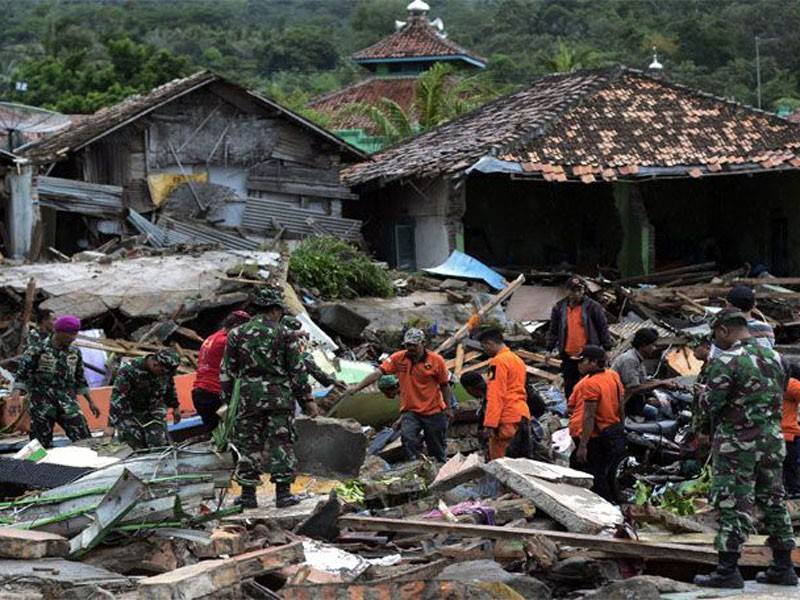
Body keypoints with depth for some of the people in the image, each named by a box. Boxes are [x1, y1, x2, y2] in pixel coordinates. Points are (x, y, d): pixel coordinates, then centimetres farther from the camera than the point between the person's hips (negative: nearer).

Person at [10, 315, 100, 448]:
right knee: (42, 447, -1)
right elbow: (21, 376, -8)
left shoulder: (74, 353, 10)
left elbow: (80, 379, 21)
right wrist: (15, 396, -25)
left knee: (85, 441, -7)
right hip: (42, 405, -4)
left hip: (68, 405, 4)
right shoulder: (37, 350, -6)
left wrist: (91, 402, 19)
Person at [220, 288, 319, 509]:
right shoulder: (284, 334, 0)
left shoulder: (237, 334, 7)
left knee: (248, 444, 7)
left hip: (249, 395, 2)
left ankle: (248, 493, 8)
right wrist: (307, 399, 6)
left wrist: (227, 400, 14)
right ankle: (283, 492, 1)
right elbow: (297, 370, 1)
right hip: (280, 395, -2)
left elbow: (227, 372, 8)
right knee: (282, 444, 3)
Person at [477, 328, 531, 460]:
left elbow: (495, 395, -15)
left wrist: (490, 423, -18)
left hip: (507, 419, -9)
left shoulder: (498, 362, -8)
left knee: (498, 461, -9)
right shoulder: (517, 360, 20)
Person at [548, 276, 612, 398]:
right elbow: (553, 330, 14)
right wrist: (550, 348, 9)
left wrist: (607, 348, -1)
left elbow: (603, 328, 1)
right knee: (569, 387, 9)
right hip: (568, 356, 3)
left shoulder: (593, 307, -3)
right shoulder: (559, 308, 6)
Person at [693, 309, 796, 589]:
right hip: (773, 437, 7)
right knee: (773, 500, 13)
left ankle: (728, 570, -4)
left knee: (733, 504, -3)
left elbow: (711, 404, -14)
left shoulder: (725, 361, -14)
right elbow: (779, 395, 13)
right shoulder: (774, 357, 8)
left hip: (737, 441, -7)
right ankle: (783, 568, 17)